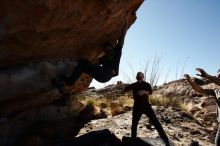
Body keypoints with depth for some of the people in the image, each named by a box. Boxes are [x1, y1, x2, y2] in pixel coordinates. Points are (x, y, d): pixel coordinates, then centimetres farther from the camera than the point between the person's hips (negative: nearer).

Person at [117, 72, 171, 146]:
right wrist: (120, 85, -30)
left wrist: (144, 92, -38)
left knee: (156, 123, -6)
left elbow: (150, 92, -18)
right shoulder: (134, 85, 4)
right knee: (134, 125, 9)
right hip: (137, 107, 2)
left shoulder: (146, 84, -1)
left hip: (146, 106, -2)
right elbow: (125, 88, -8)